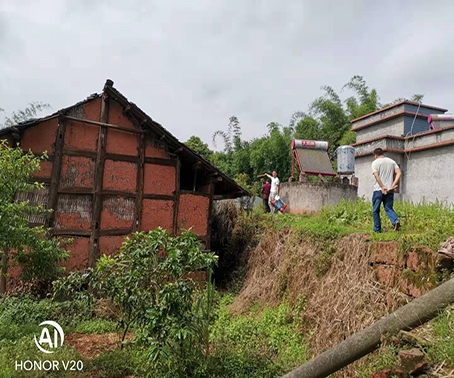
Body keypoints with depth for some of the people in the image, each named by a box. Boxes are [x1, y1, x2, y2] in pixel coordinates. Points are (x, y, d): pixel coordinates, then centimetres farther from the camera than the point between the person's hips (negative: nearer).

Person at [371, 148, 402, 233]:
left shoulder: (375, 162, -1)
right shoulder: (392, 161, 12)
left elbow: (376, 176, -15)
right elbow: (399, 173, 1)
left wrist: (383, 187, -16)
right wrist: (393, 186, -4)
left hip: (378, 190, -4)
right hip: (390, 190, 4)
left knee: (376, 210, 7)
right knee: (389, 208, 10)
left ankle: (377, 229, 11)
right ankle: (396, 221, -15)